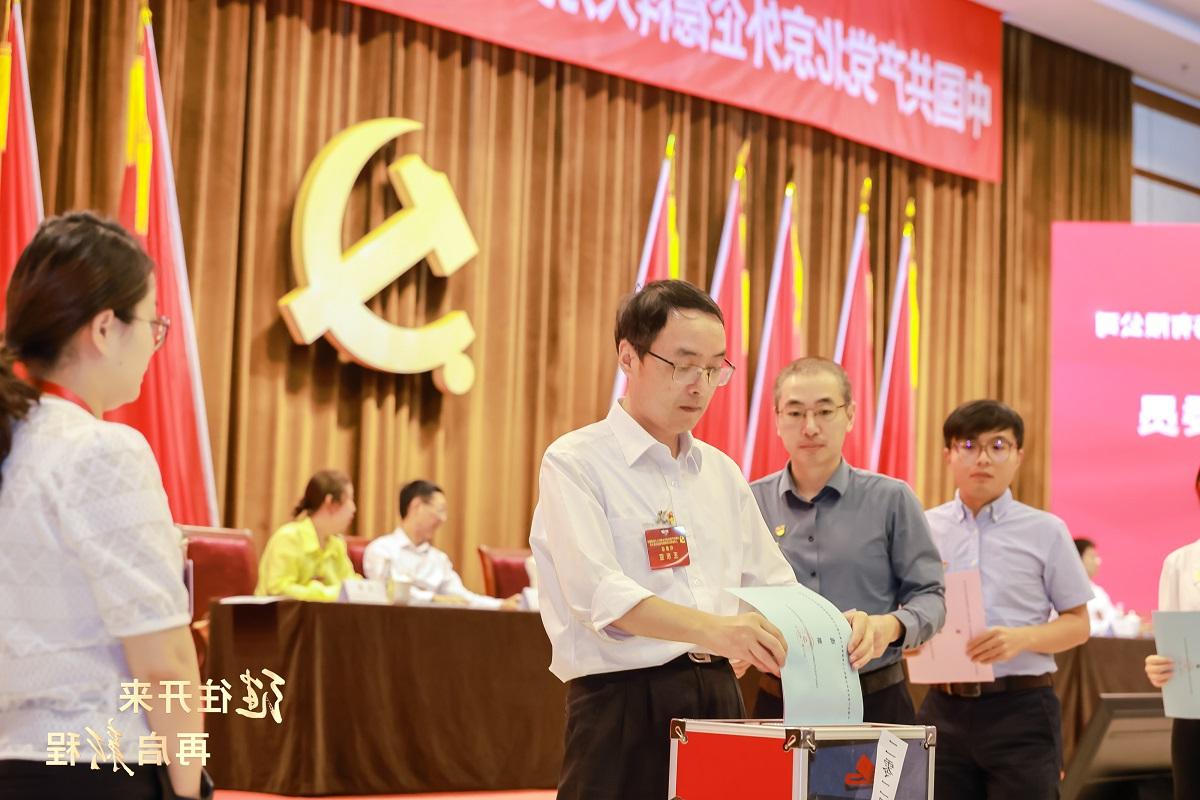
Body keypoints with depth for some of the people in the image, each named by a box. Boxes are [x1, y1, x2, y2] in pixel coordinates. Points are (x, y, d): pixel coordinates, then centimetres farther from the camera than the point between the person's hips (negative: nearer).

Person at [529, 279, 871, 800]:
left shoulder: (721, 473, 17)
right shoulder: (575, 464, -4)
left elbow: (772, 586, 21)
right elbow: (600, 594, -19)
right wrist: (712, 629, -33)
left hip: (719, 697, 6)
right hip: (623, 707, -6)